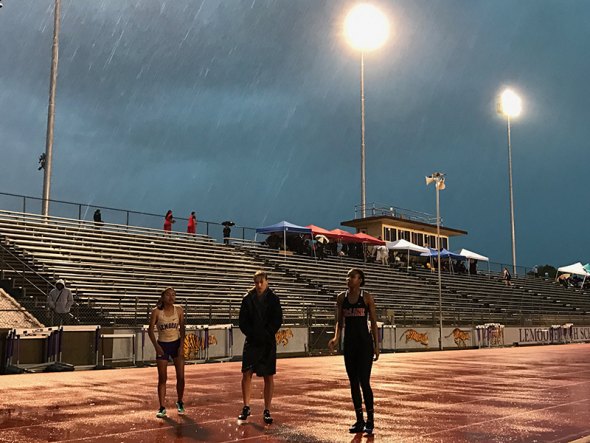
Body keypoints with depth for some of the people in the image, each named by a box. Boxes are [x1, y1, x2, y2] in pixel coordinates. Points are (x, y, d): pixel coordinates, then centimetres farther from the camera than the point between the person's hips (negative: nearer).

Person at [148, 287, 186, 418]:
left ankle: (180, 402, 22)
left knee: (181, 376, 1)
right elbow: (150, 330, -5)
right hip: (162, 345, -2)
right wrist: (156, 346, -12)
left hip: (176, 344, 2)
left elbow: (182, 329, 1)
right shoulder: (157, 311, -10)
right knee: (162, 378, 0)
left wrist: (181, 346, -6)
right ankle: (162, 407, 8)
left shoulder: (179, 310, -4)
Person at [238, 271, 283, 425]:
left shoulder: (273, 299, 0)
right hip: (251, 342, 1)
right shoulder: (248, 299, 2)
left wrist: (266, 335, -11)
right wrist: (252, 334, -9)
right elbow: (242, 321, 2)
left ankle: (267, 411, 10)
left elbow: (278, 320, -2)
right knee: (246, 374, -2)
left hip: (268, 343, -1)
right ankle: (246, 408, 12)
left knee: (269, 377, 2)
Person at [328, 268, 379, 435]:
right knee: (353, 383, 8)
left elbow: (373, 322, 0)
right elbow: (340, 321, 9)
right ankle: (359, 420, 18)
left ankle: (370, 420, 6)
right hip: (349, 343, 4)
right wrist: (336, 337, -8)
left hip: (365, 343, -4)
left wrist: (376, 345, -4)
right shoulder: (341, 297, 6)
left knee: (364, 381, -8)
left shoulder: (367, 298, -3)